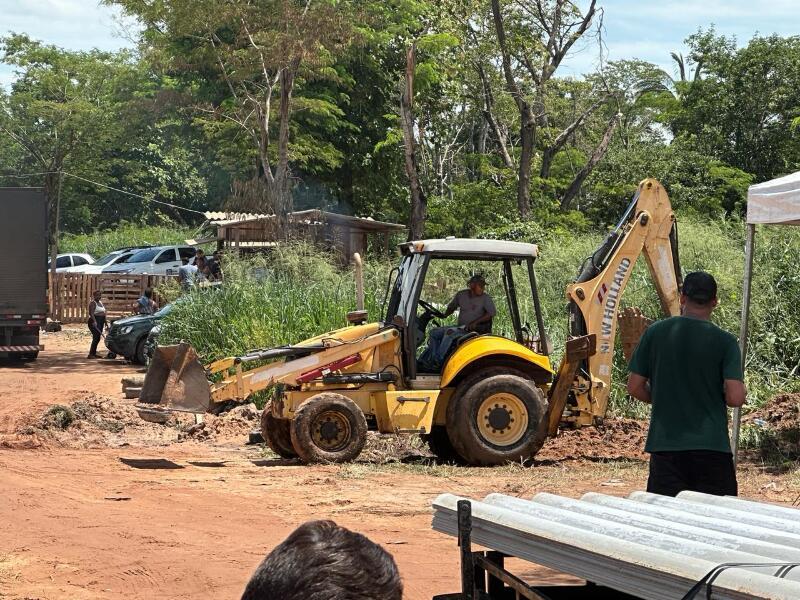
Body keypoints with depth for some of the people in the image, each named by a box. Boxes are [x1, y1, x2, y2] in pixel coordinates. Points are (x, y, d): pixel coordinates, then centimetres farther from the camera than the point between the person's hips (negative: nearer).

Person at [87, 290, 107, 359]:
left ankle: (94, 353, 13)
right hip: (95, 322, -9)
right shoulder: (93, 303, -9)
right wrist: (94, 321, -33)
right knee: (96, 338, -16)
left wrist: (105, 322, 21)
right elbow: (91, 313, -21)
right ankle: (91, 354, -18)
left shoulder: (100, 302, 19)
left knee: (97, 338, 9)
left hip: (101, 322, 9)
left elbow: (103, 313, 24)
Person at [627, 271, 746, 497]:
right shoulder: (725, 341, -5)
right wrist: (711, 398, 9)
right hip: (711, 445, -2)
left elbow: (635, 388, 2)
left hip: (665, 445, 2)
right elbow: (735, 398, -12)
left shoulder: (655, 332, 0)